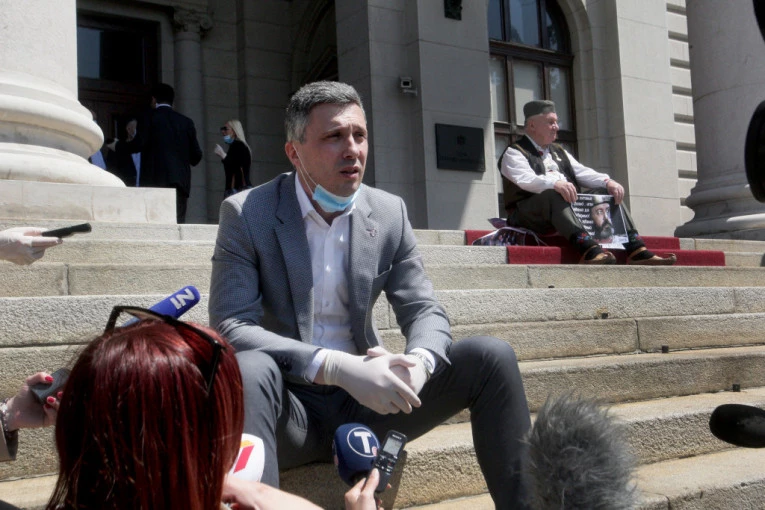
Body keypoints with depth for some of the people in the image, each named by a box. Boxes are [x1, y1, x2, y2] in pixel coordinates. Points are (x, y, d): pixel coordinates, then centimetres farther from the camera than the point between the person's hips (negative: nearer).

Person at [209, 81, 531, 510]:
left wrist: (418, 362, -23)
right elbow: (230, 327, -18)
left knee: (491, 355, -12)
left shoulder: (390, 213, 2)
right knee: (250, 370, -38)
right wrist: (338, 367, -31)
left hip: (367, 399, 4)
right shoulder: (246, 213, -9)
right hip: (291, 406, -3)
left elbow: (426, 312, 3)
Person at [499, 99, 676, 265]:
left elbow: (582, 172, 14)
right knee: (554, 195, -37)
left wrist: (608, 181, -6)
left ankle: (636, 250, -20)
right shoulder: (514, 153, 1)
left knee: (606, 192, -7)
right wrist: (555, 184, -37)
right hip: (530, 214, -7)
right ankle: (589, 249, -53)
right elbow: (525, 179, -19)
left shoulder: (559, 152, 25)